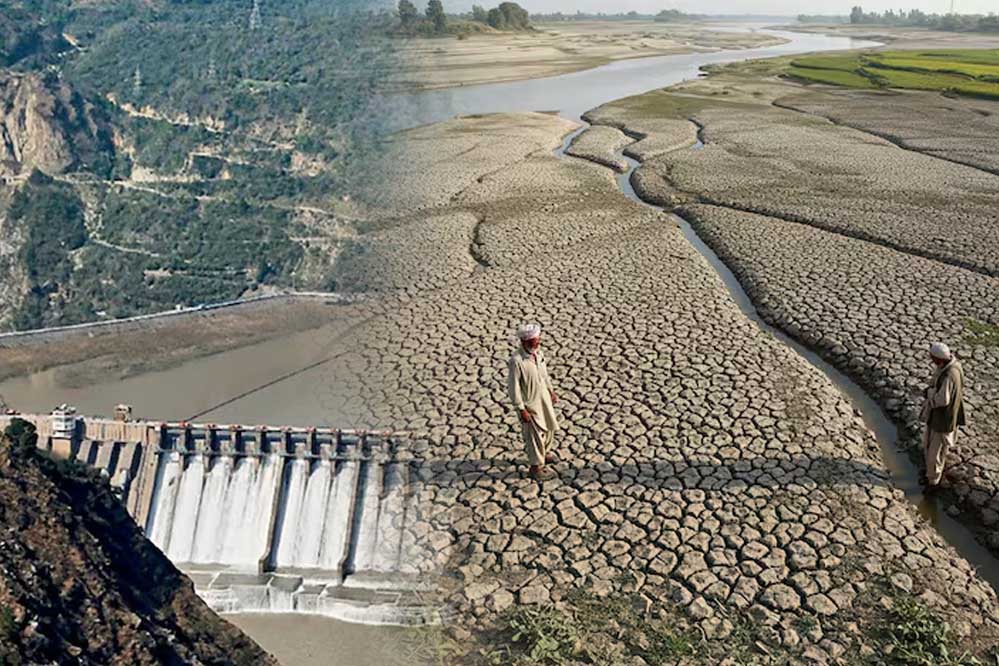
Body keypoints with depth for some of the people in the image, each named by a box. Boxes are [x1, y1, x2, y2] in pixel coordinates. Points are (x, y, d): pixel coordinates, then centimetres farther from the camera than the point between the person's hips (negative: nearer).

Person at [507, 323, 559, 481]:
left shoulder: (537, 352, -7)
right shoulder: (516, 360, -29)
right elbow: (513, 386, -22)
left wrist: (551, 391, 17)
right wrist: (521, 409, -19)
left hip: (544, 398, 7)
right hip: (530, 402, -7)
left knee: (549, 427, 23)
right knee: (535, 435, 7)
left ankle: (545, 453, 49)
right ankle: (536, 466, 27)